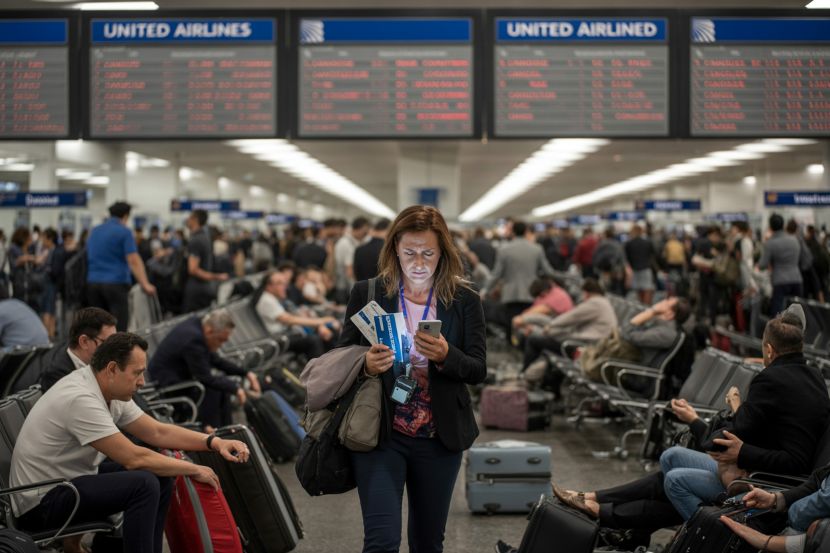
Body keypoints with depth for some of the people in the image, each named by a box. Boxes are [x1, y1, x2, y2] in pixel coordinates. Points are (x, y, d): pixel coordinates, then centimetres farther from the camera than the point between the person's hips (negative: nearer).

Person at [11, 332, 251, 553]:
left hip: (70, 480, 10)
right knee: (144, 484, -25)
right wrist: (194, 470, -15)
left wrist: (214, 442, -3)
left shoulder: (111, 391, 2)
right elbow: (134, 458, -26)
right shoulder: (81, 399, -26)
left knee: (160, 475, 5)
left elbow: (158, 432, 8)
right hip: (41, 501, -10)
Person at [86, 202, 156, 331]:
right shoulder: (124, 232, -5)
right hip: (115, 283, -6)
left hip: (93, 283, 6)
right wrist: (145, 285, -19)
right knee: (119, 328, -7)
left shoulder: (94, 231, 15)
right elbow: (134, 261, -15)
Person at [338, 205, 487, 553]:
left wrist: (444, 355, -23)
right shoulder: (366, 294, -1)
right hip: (379, 434, -2)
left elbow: (478, 371, -2)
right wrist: (366, 364, -19)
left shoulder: (465, 301, 1)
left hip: (440, 438, 2)